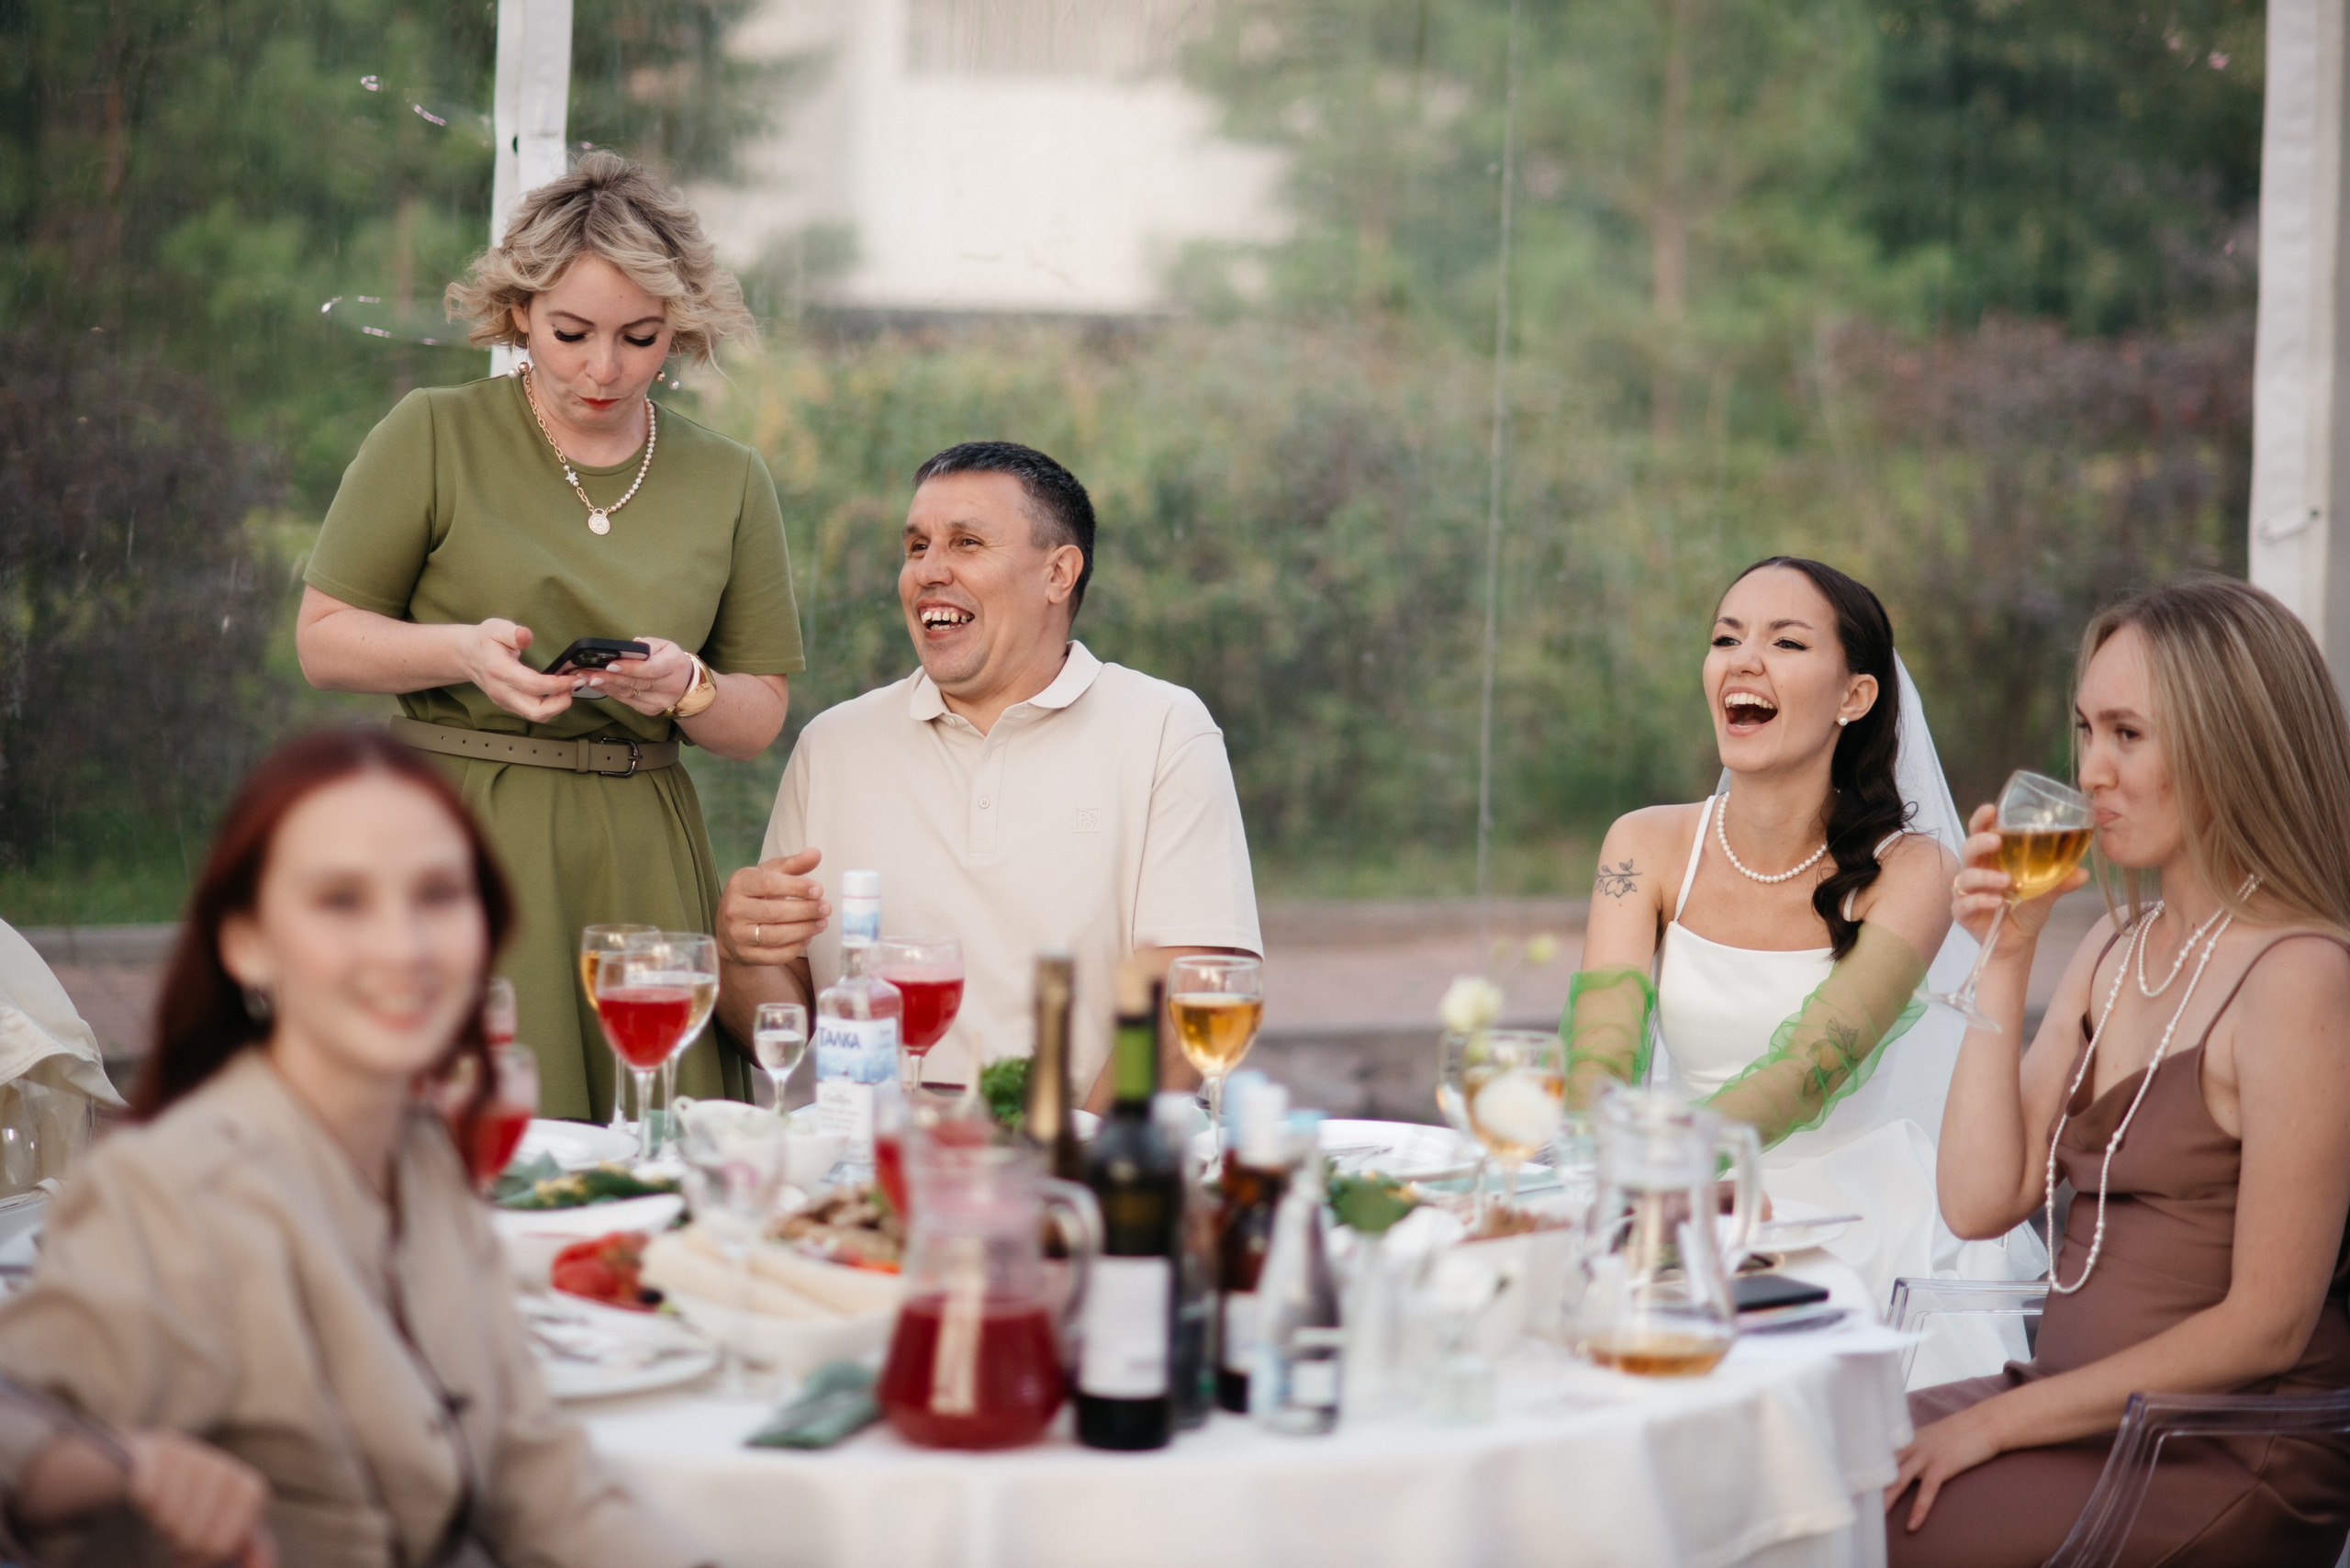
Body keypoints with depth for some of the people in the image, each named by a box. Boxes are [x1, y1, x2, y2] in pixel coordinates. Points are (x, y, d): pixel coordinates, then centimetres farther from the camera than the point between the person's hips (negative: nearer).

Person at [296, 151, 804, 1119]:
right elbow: (323, 641, 4)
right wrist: (463, 651, -14)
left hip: (642, 870, 3)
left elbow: (761, 719, 13)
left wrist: (687, 687, -9)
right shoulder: (433, 437, 2)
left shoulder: (729, 483, 11)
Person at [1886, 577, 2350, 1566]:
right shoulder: (2116, 949, 11)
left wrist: (1997, 1422, -14)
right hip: (2085, 1422, 8)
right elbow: (1982, 1204, 5)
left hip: (2223, 1469, -8)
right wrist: (2004, 960, 0)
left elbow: (2267, 1327, -17)